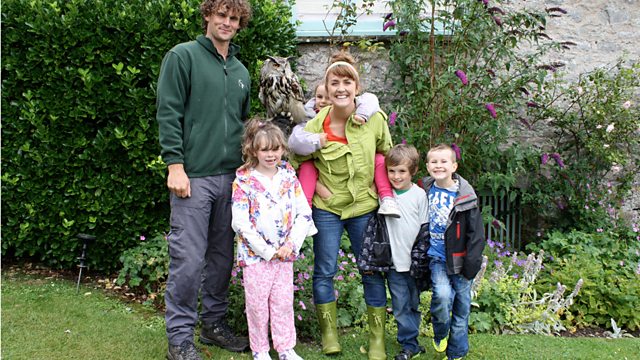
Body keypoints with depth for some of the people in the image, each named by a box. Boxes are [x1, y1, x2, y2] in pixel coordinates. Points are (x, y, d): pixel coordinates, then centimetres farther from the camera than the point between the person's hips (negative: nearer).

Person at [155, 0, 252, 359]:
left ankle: (215, 322, 27)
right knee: (189, 258, -4)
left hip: (232, 177, 6)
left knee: (223, 255, 12)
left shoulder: (241, 71, 17)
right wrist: (175, 165, -14)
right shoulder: (183, 56, -1)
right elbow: (169, 113, -7)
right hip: (194, 176, -6)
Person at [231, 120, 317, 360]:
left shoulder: (289, 179, 2)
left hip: (285, 254, 3)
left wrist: (291, 244, -10)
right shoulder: (244, 182, -10)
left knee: (284, 303, 11)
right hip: (256, 255, -3)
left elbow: (304, 214, 1)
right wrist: (268, 251, -15)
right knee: (257, 305, 7)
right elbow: (241, 223, -15)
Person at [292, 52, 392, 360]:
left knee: (373, 273, 6)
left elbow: (385, 156, 6)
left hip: (365, 207, 1)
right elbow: (295, 161, 2)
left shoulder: (375, 118, -10)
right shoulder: (315, 127, -14)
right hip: (327, 209, -1)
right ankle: (329, 334, 25)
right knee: (324, 272, 7)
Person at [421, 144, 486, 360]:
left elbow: (476, 233, -5)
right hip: (437, 257, 0)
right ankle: (440, 334, 5)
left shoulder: (465, 196, -7)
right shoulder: (425, 191, 0)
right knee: (442, 295, -23)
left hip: (459, 259, 0)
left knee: (462, 306, 6)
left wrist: (472, 262, -11)